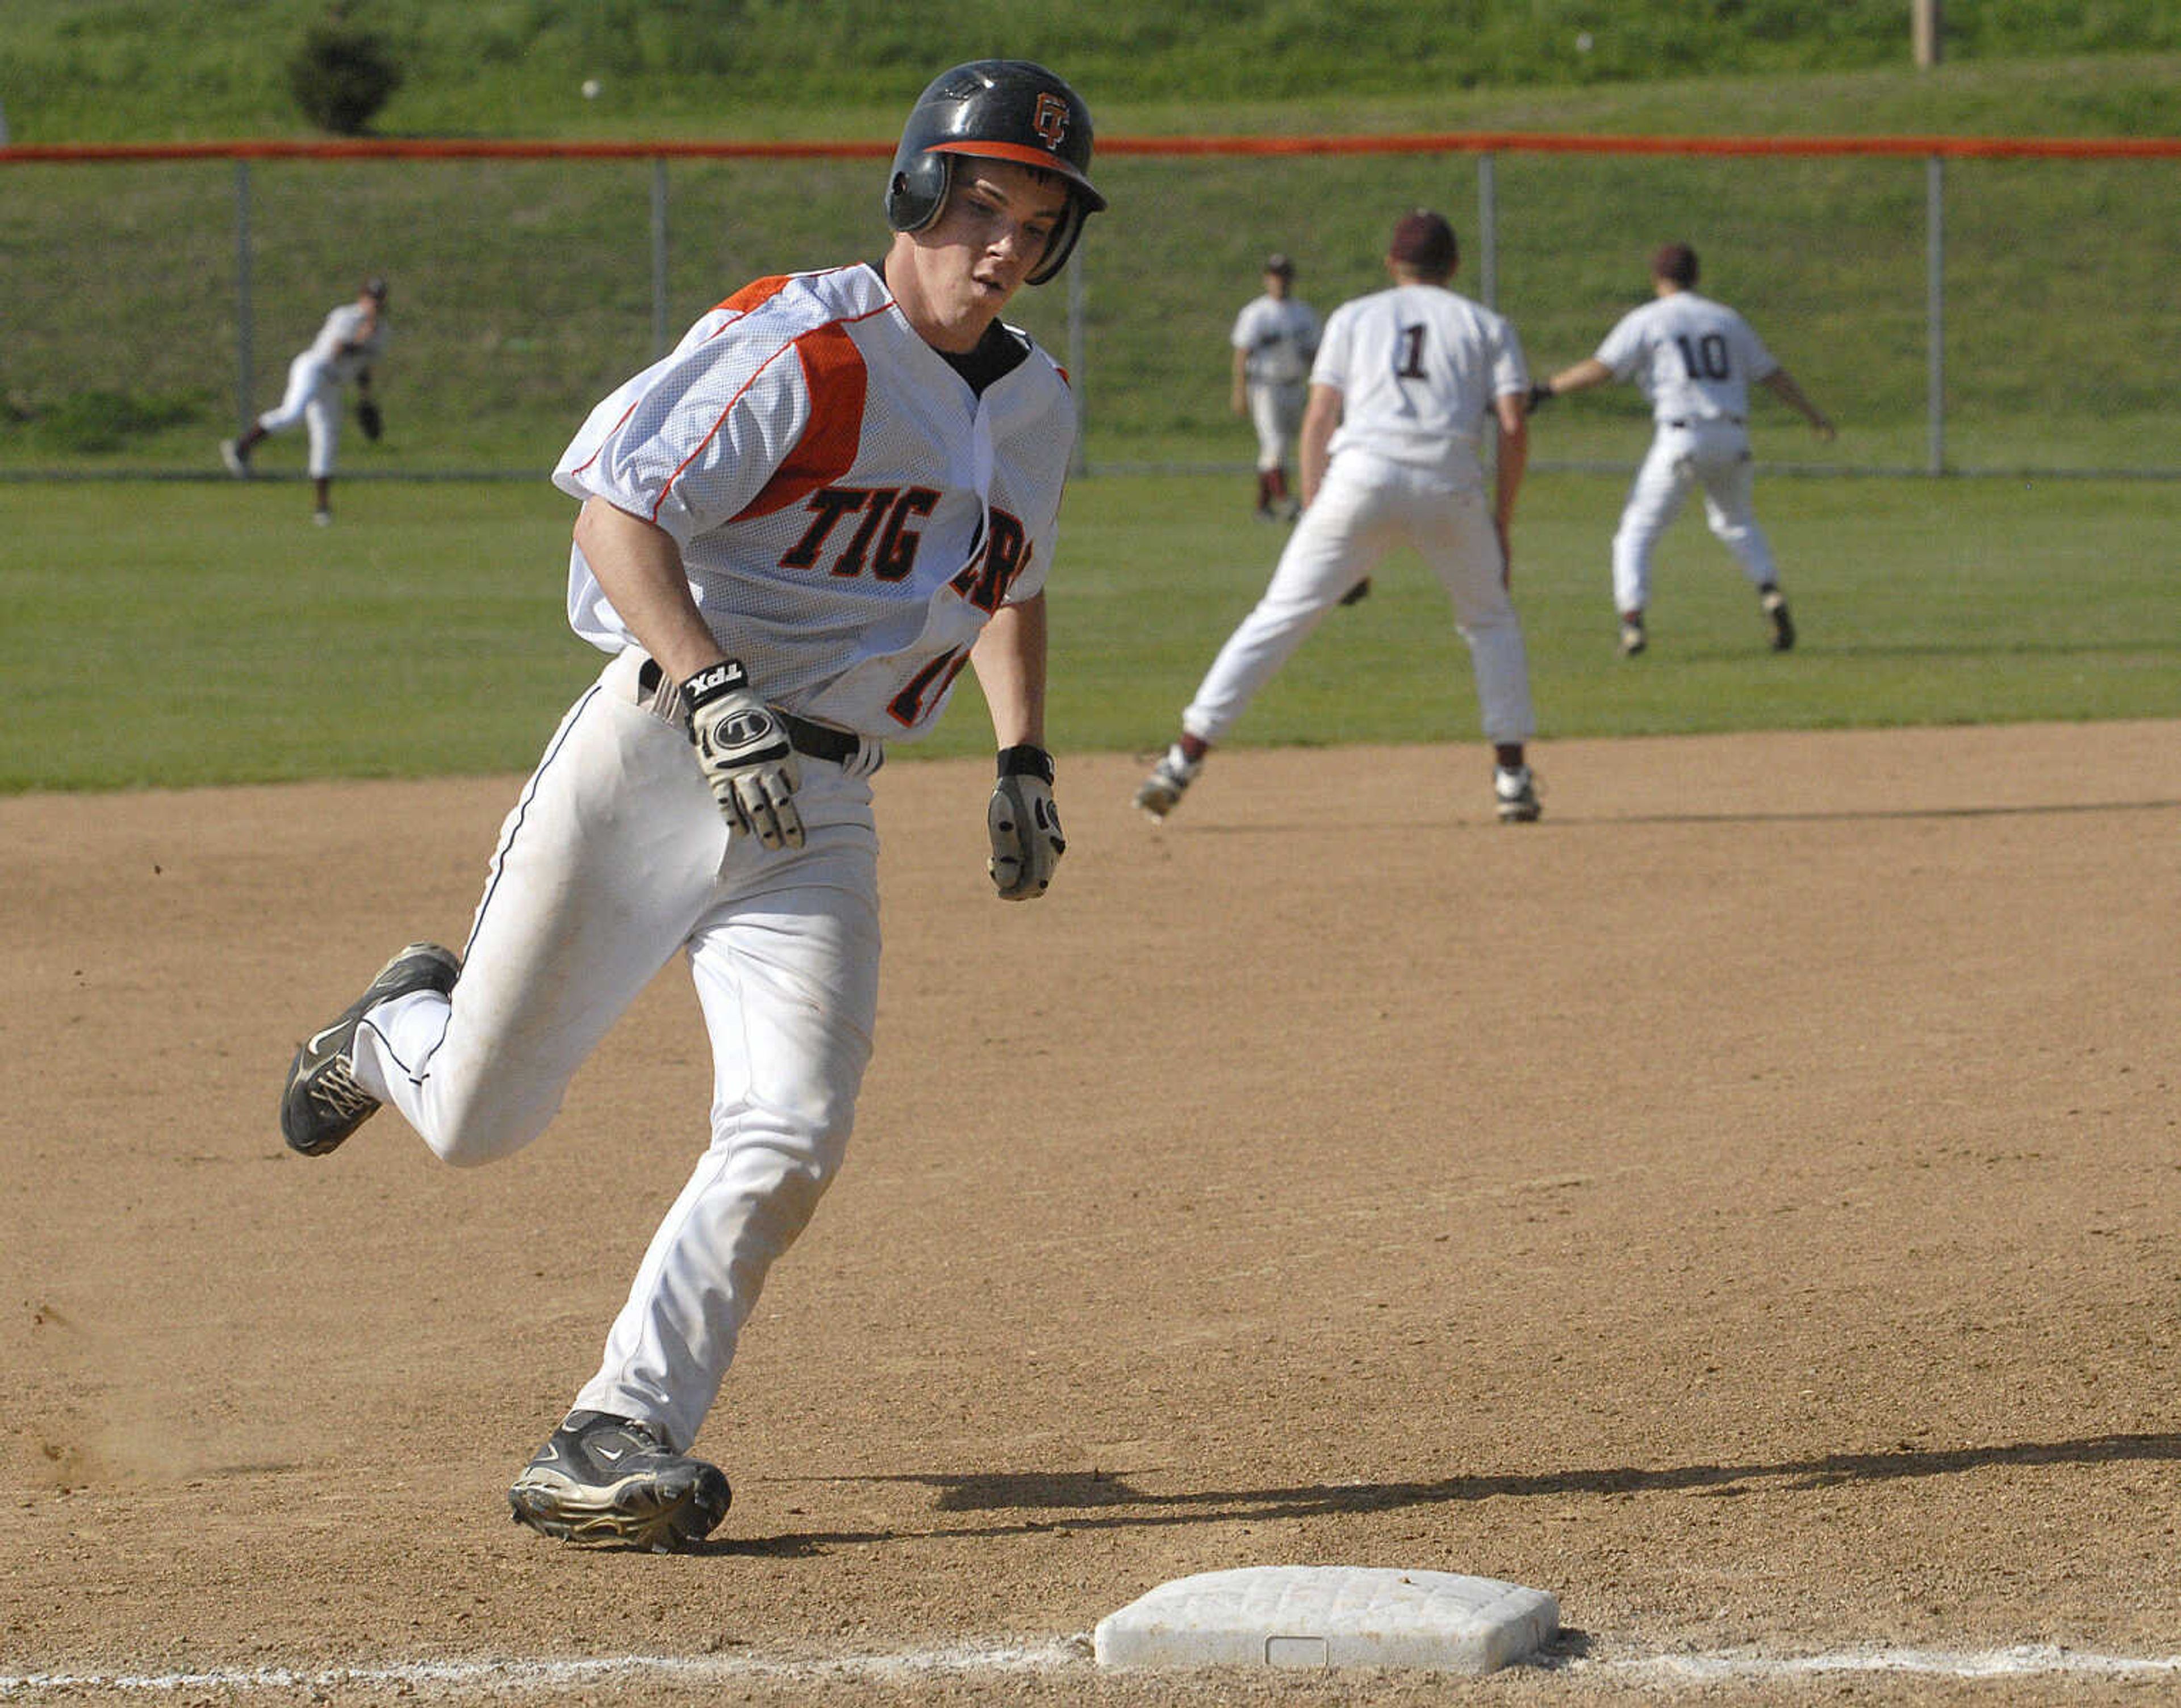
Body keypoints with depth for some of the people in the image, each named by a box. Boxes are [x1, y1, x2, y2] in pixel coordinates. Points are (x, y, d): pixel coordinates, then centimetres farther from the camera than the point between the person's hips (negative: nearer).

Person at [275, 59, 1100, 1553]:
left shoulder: (1039, 406, 10)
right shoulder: (808, 350, -15)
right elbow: (619, 499, -21)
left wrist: (1024, 761, 15)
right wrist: (714, 688, -32)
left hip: (819, 811, 5)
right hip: (654, 757, -5)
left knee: (792, 1138, -16)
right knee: (477, 1121, 4)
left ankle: (616, 1442, -12)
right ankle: (401, 1028, 41)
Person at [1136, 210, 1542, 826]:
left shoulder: (1354, 317, 22)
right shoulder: (1487, 325, 20)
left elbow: (1318, 419, 10)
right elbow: (1514, 428, 7)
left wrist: (1315, 516, 9)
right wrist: (1501, 528, 13)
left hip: (1362, 475, 0)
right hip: (1451, 482, 0)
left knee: (1279, 618, 3)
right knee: (1491, 620, 22)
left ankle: (1185, 758, -5)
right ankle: (1511, 776, 13)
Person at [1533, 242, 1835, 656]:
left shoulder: (1646, 321, 3)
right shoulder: (1727, 319, 17)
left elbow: (1601, 369, -8)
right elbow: (1772, 374, 20)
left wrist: (1545, 391, -5)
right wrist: (1814, 416, 31)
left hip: (1681, 441, -4)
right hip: (1732, 442, 4)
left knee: (1636, 532, 4)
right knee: (1736, 523, 27)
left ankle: (1632, 621, -12)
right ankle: (1770, 595, 7)